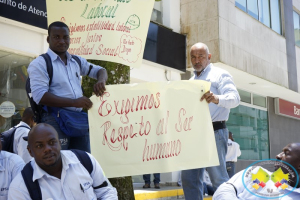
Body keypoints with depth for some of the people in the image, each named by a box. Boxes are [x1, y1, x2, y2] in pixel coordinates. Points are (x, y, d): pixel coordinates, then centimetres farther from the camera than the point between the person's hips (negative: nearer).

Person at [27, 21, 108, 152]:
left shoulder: (77, 61, 16)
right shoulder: (40, 64, -5)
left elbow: (100, 70, 25)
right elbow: (40, 96, -16)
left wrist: (100, 81, -1)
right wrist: (74, 102, -22)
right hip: (55, 121, -6)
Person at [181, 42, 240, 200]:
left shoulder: (219, 75, 0)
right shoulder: (191, 81, 23)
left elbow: (234, 97, -16)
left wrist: (217, 98, -36)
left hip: (214, 132, -7)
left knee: (219, 178, -6)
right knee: (189, 178, 5)